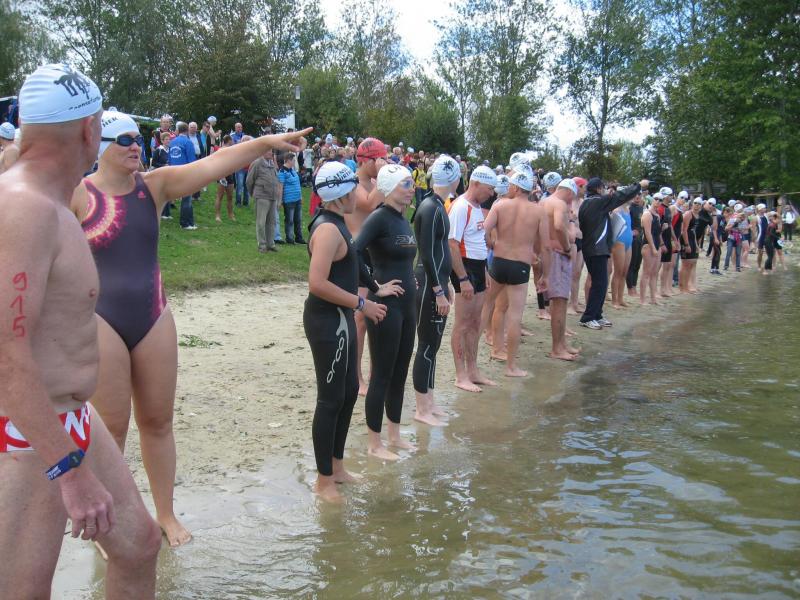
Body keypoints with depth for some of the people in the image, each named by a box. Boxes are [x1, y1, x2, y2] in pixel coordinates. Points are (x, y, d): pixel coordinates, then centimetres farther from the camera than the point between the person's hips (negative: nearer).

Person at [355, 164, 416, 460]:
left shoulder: (403, 219, 11)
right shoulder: (379, 218, -15)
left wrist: (410, 282, 13)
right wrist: (375, 287, -20)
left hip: (406, 305, 8)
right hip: (386, 305, -8)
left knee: (400, 373, 16)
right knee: (382, 375, 1)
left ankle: (394, 435, 29)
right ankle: (374, 443, 13)